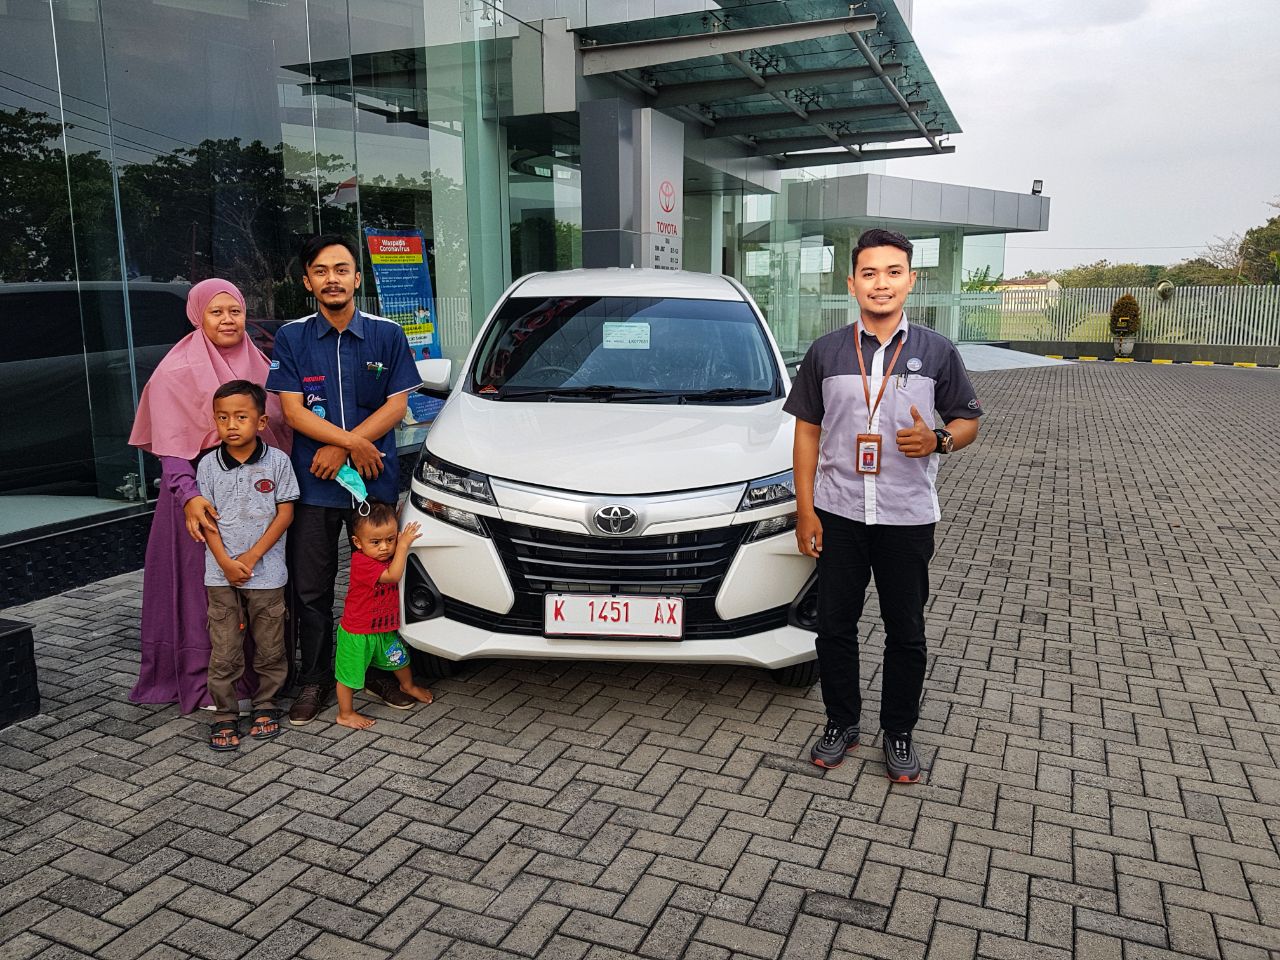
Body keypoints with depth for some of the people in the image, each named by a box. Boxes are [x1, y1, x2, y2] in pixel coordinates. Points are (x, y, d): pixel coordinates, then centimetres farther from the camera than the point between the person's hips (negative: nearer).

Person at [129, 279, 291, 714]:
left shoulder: (257, 364, 11)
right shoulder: (178, 372, -7)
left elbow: (279, 428, 17)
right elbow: (171, 448, -12)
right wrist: (189, 495, -26)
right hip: (204, 494, -5)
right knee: (204, 585, -1)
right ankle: (205, 682, 10)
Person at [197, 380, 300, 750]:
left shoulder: (277, 461, -5)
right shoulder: (208, 465, 0)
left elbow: (285, 513, -5)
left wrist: (252, 556, -12)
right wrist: (226, 562, -11)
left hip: (266, 573, -1)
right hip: (222, 575, 1)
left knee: (270, 647, 9)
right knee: (224, 651, 5)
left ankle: (265, 705, 26)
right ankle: (224, 716, 17)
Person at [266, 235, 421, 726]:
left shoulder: (387, 335, 3)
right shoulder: (291, 338, 3)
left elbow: (396, 406, -2)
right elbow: (293, 410, -3)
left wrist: (340, 449, -12)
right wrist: (355, 442, -15)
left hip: (376, 480, 0)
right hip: (312, 483, 0)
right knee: (310, 590, 7)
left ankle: (381, 670, 27)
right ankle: (315, 679, 23)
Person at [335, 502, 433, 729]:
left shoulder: (390, 556, -3)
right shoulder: (361, 561, -28)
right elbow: (393, 576, -37)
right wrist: (403, 545, -33)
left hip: (385, 628, 8)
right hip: (357, 632, -8)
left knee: (400, 658, 25)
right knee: (349, 674, 6)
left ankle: (408, 686, 53)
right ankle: (345, 714, 24)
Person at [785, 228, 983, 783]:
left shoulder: (936, 352, 1)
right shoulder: (826, 353, 3)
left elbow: (968, 421, 7)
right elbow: (807, 431, 4)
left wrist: (937, 441, -17)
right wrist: (805, 509, -2)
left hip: (908, 517, -1)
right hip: (839, 514, 1)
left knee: (905, 633, 9)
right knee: (835, 626, 9)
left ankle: (899, 733, 27)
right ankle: (842, 723, 27)